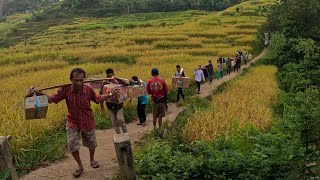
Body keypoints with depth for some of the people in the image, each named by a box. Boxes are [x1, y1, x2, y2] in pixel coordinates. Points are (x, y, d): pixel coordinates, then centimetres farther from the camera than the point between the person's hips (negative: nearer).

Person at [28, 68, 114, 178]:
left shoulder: (88, 89, -18)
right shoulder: (66, 89, -20)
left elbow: (97, 99, 0)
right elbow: (51, 99, -15)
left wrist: (109, 96, -11)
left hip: (87, 122, 0)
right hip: (72, 122, 0)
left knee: (91, 144, 17)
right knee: (72, 146, -2)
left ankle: (92, 160, 48)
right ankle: (80, 166, 25)